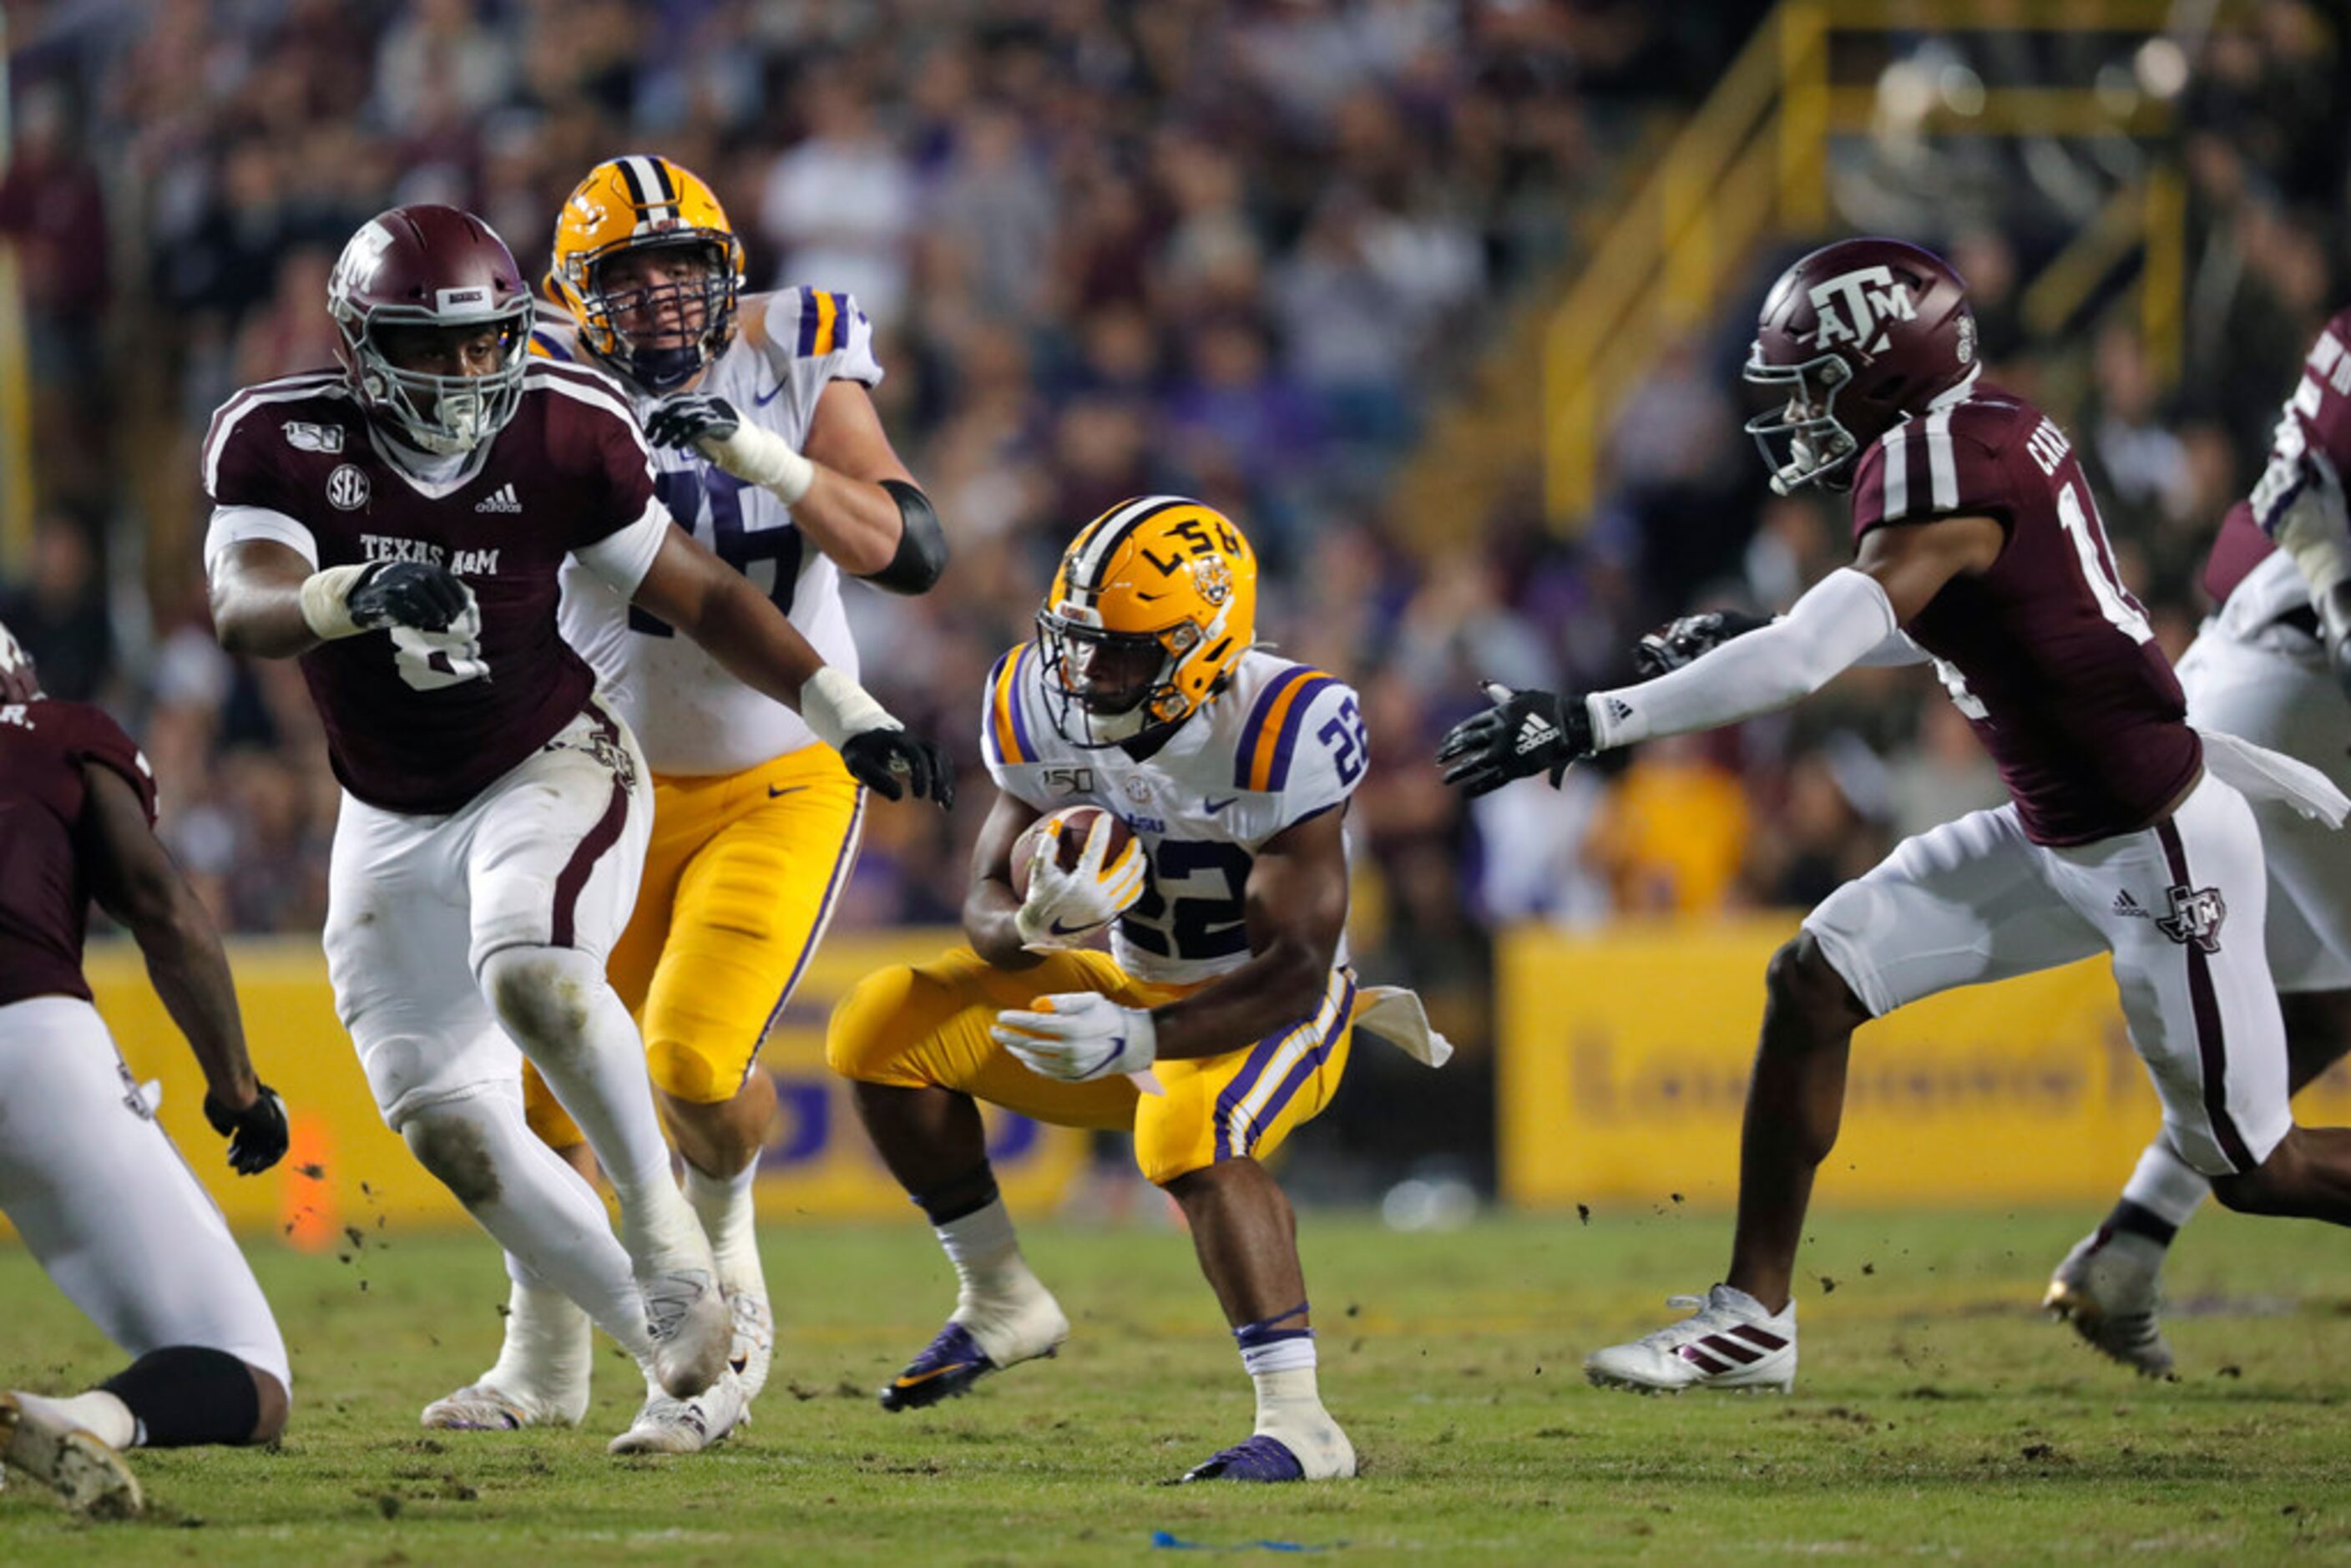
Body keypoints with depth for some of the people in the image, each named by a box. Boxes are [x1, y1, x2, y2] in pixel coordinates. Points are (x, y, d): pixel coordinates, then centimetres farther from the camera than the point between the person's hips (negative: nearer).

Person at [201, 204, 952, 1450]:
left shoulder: (561, 432, -11)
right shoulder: (280, 441, -13)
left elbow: (696, 594, 0)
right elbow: (245, 609, -29)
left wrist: (846, 714, -5)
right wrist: (356, 595, -50)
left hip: (551, 769, -3)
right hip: (394, 822, 3)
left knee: (529, 970, -34)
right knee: (445, 1123, -2)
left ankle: (662, 1231, -18)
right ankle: (671, 1349, 8)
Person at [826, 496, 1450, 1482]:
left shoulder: (1279, 734, -29)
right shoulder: (1042, 716, -12)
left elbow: (1295, 971, -31)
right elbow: (986, 909, -6)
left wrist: (1137, 1040, -44)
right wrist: (1033, 926, -32)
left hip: (1268, 1014, -7)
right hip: (1133, 989, 7)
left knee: (1192, 1135, -38)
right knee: (885, 1031, -4)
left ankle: (1298, 1426, -36)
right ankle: (1001, 1306, 9)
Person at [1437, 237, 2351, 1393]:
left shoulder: (1943, 473, -24)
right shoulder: (1996, 432, 3)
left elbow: (1801, 661, -32)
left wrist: (1587, 723, -30)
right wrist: (1753, 638, 13)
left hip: (2160, 858, -10)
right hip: (2060, 837, 10)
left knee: (2254, 1169, 1)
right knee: (1810, 981, 3)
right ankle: (1752, 1318, 9)